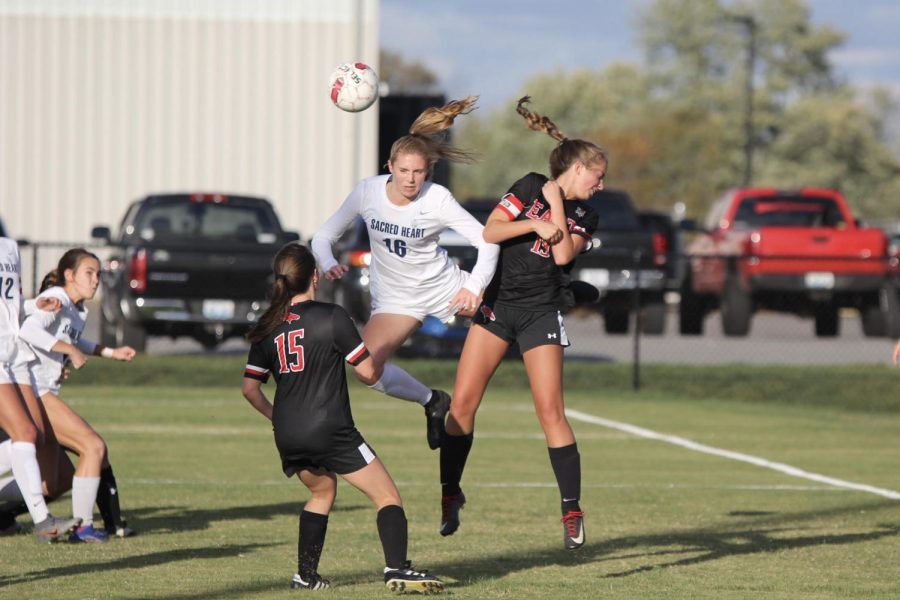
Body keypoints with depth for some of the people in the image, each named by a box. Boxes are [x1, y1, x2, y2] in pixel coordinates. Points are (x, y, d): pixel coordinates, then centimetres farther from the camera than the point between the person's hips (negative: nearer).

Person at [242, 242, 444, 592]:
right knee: (387, 497, 0)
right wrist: (378, 362, 17)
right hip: (331, 431, -6)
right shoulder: (331, 317, -7)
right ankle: (397, 569, -19)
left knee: (322, 491, 30)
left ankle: (306, 575, 24)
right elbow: (368, 372, -6)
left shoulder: (267, 328, 8)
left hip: (287, 436, 6)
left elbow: (250, 388, 11)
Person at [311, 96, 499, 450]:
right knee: (366, 368, -20)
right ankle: (431, 402, 4)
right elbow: (323, 236, -4)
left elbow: (487, 241, -18)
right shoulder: (368, 192, -15)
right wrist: (328, 265, -24)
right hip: (395, 298, 1)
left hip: (446, 286, -1)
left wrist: (474, 287, -29)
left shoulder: (436, 199, -20)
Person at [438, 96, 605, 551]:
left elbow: (563, 254, -12)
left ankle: (571, 510, -3)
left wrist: (556, 204, -9)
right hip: (497, 303, 0)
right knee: (462, 403, -6)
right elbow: (489, 231, -7)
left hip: (540, 312, 0)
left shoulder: (583, 216, 6)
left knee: (550, 411, -9)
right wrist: (535, 224, -17)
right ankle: (450, 495, 8)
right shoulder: (530, 187, 2)